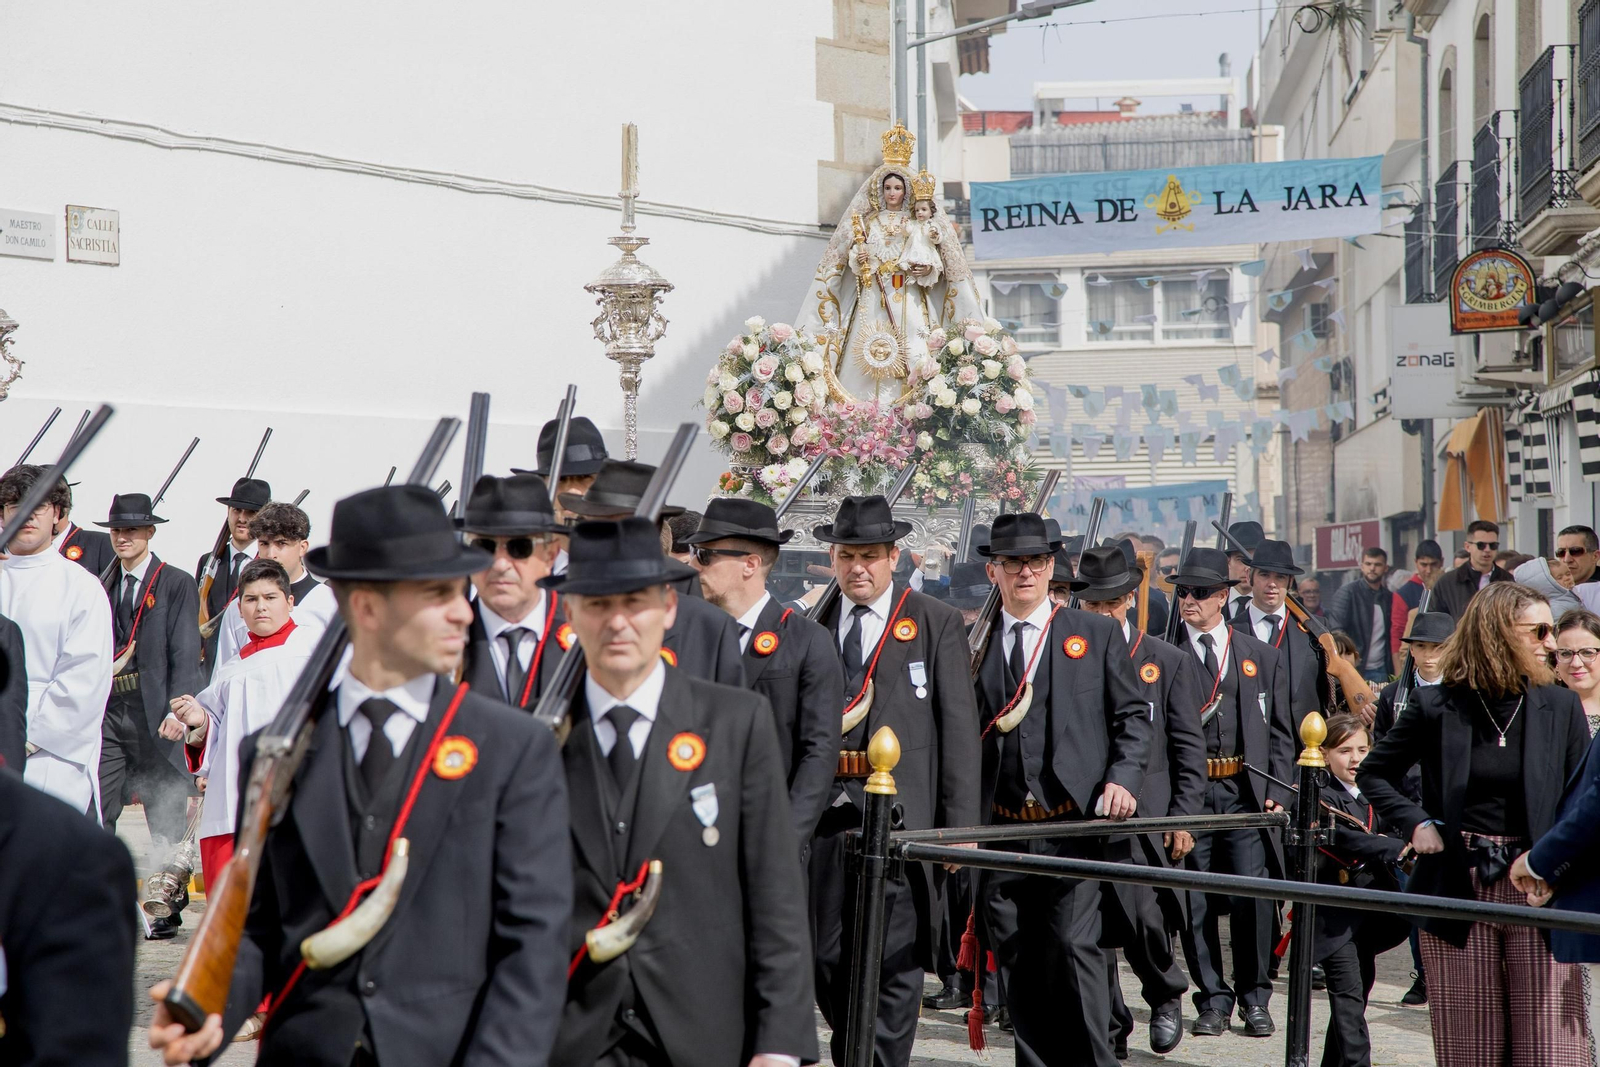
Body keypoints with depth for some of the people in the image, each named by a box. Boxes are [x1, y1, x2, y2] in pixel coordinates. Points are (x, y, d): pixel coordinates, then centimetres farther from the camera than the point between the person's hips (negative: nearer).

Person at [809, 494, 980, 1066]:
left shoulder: (938, 623, 2)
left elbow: (959, 727, -2)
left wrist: (962, 822, -7)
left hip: (902, 817, -3)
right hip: (826, 813, 3)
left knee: (895, 961, -3)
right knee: (828, 959, 9)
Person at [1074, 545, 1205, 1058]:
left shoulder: (1170, 662, 7)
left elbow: (1188, 746, 6)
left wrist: (1183, 818, -2)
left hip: (1144, 818, -1)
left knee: (1143, 923, -11)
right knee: (1093, 937, 3)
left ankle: (1166, 996, 19)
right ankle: (1109, 1034, 17)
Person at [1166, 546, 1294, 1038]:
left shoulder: (1262, 658, 12)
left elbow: (1279, 733, 15)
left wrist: (1276, 792, 5)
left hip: (1245, 794, 1)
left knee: (1251, 896, -6)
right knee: (1195, 901, 1)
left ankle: (1253, 998, 10)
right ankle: (1214, 1000, 14)